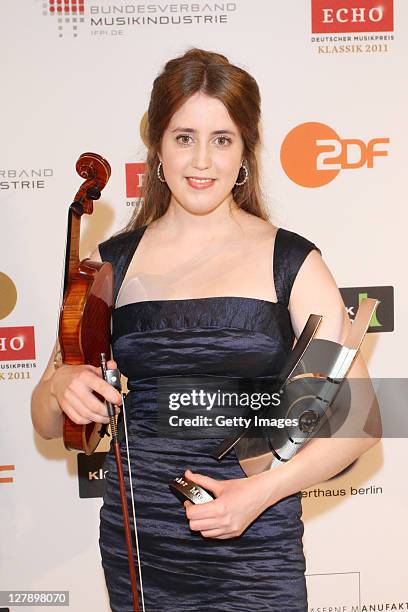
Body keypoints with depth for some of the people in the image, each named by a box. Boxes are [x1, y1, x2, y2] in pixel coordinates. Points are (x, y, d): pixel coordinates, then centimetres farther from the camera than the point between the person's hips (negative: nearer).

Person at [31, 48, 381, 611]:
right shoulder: (110, 264, 1)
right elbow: (47, 423, 5)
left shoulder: (289, 262, -5)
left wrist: (263, 488, -18)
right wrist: (61, 389, -17)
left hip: (254, 555, -2)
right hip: (134, 549, 3)